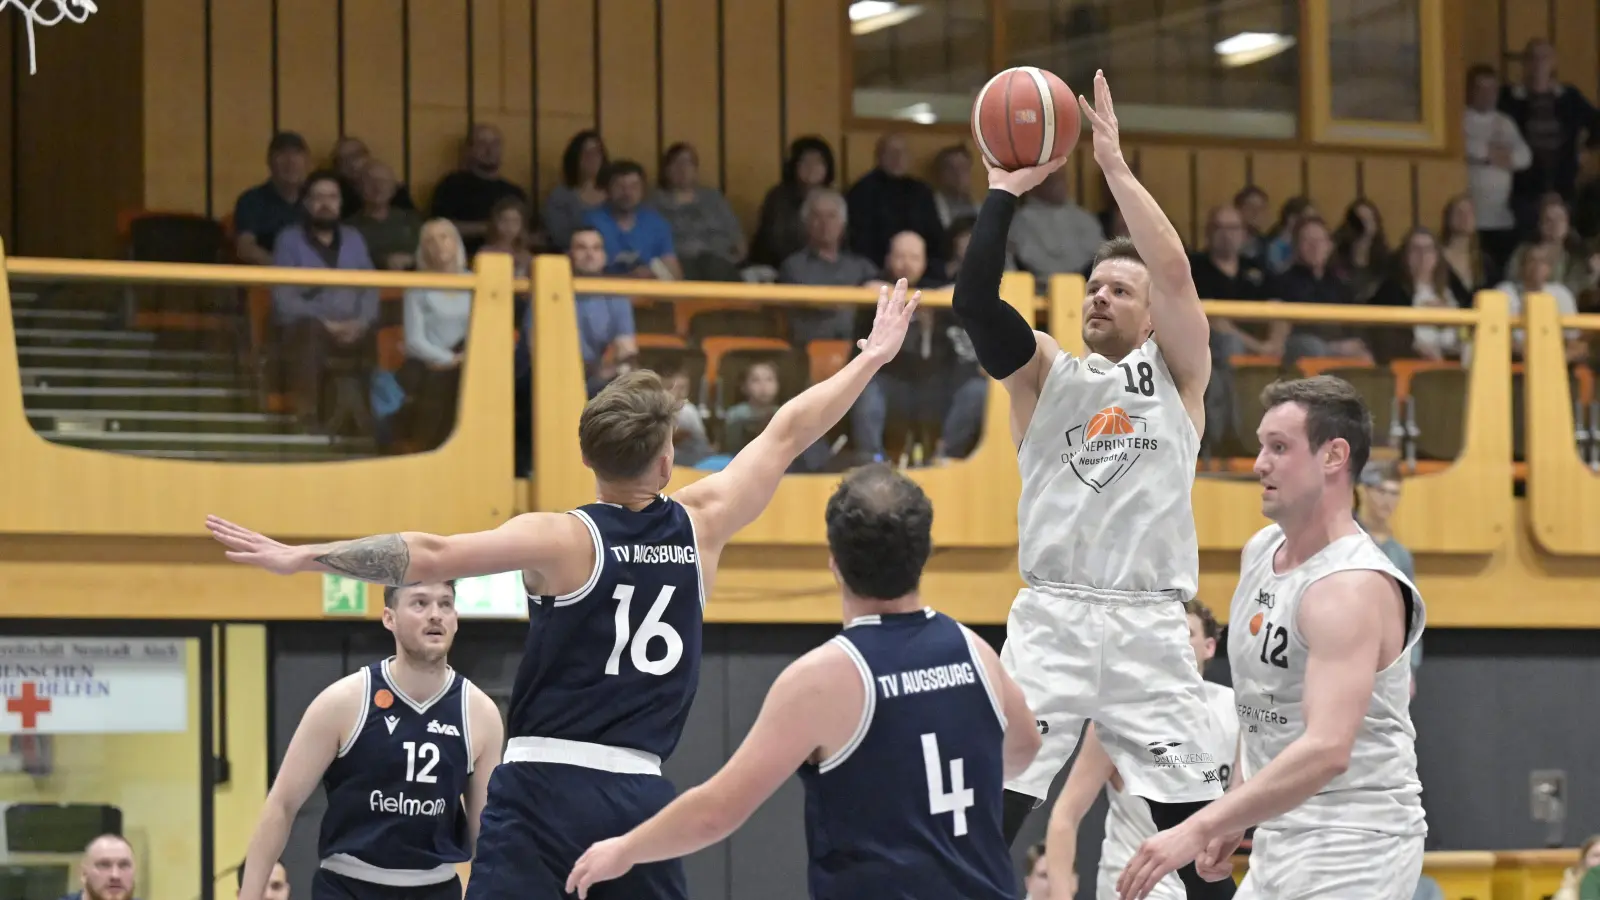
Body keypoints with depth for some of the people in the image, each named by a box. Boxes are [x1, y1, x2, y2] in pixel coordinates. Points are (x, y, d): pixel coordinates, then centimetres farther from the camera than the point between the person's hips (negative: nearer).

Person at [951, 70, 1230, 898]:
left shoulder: (1177, 373, 9)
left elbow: (1176, 272, -8)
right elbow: (973, 299, -6)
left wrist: (1114, 163, -9)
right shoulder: (1045, 373, 11)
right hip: (1052, 619, 0)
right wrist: (1006, 189, -8)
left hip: (1150, 627, 0)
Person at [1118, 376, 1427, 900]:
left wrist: (1199, 829, -34)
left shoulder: (1352, 587, -21)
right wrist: (1233, 816, 18)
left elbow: (1327, 750, -32)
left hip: (1352, 847, -10)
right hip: (1280, 845, 10)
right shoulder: (1260, 552, 8)